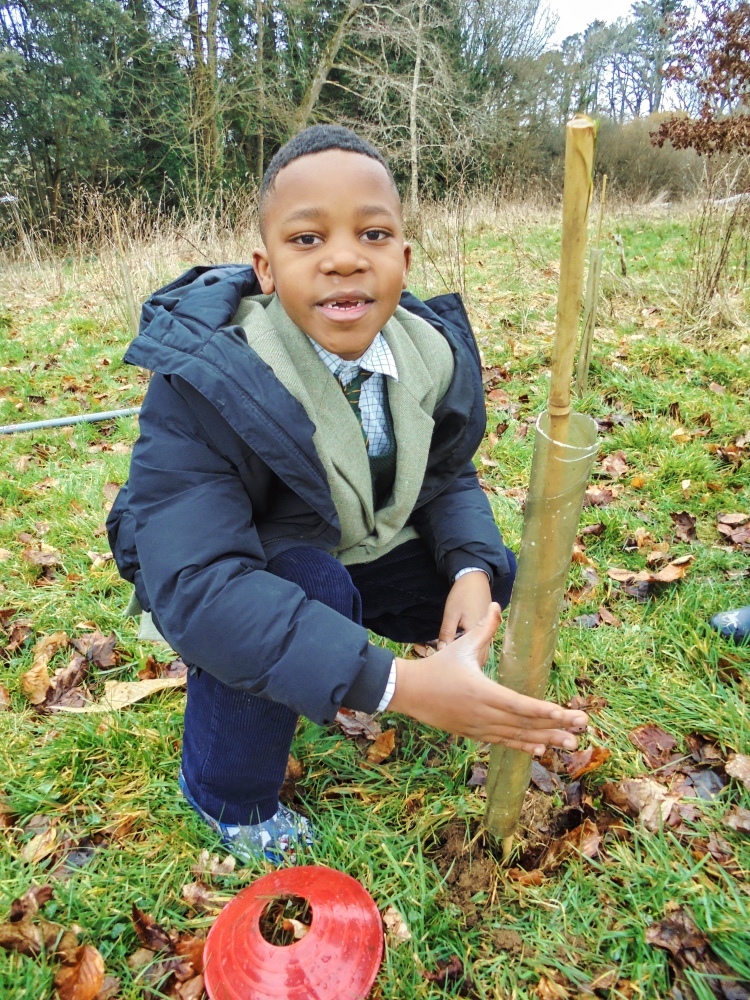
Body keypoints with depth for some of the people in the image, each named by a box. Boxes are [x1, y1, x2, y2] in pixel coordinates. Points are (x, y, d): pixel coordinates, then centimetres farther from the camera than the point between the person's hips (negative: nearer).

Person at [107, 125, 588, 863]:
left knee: (489, 583, -8)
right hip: (228, 563, -5)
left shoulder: (432, 349, -16)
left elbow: (449, 478, -2)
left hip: (357, 550, 6)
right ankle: (225, 796, -5)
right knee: (307, 590, -35)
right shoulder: (200, 380, -33)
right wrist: (398, 685, -48)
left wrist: (473, 568, -25)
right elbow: (194, 583, -41)